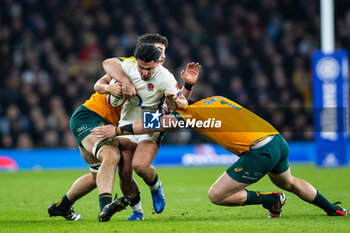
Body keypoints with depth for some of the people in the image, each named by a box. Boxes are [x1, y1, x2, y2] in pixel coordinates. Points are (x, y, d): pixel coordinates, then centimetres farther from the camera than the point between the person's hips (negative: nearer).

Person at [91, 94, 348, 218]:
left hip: (259, 153, -9)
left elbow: (155, 125, -3)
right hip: (278, 141, 9)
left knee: (216, 195, 0)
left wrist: (117, 130, 1)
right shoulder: (216, 99, 15)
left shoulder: (191, 114, -5)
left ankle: (272, 200, 7)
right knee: (289, 182, 36)